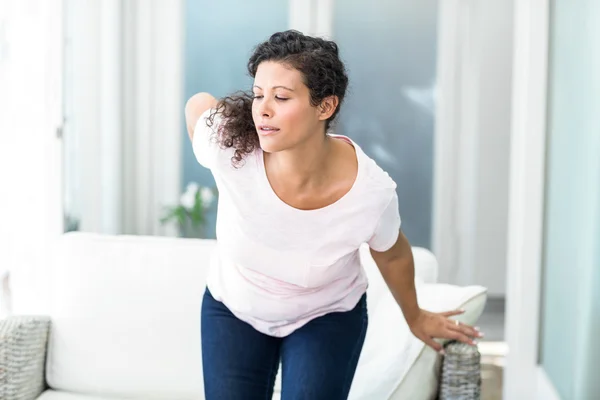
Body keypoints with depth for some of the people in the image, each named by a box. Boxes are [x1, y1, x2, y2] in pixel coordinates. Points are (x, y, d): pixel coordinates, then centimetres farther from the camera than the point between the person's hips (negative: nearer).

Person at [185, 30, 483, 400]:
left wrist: (415, 317, 12)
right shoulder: (230, 149, -32)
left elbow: (392, 255, -6)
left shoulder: (371, 192, -30)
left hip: (328, 317, -1)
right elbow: (199, 104, -7)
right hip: (234, 310, 1)